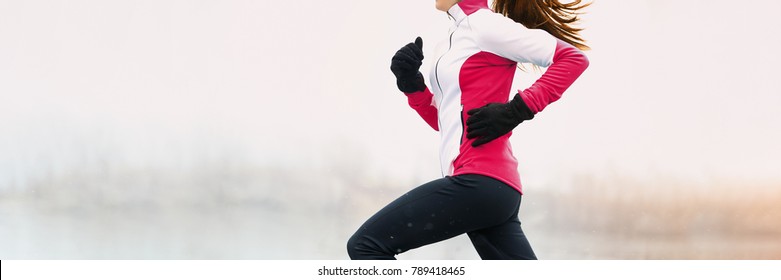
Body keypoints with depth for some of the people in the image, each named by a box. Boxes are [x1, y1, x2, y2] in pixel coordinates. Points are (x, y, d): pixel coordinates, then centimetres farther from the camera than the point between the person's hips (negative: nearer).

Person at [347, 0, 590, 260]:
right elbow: (443, 121, 24)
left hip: (480, 181, -10)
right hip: (490, 185, 10)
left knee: (367, 245, -7)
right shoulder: (458, 37, 22)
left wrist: (517, 110, -16)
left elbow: (574, 58, -11)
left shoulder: (484, 24, -5)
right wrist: (411, 83, 8)